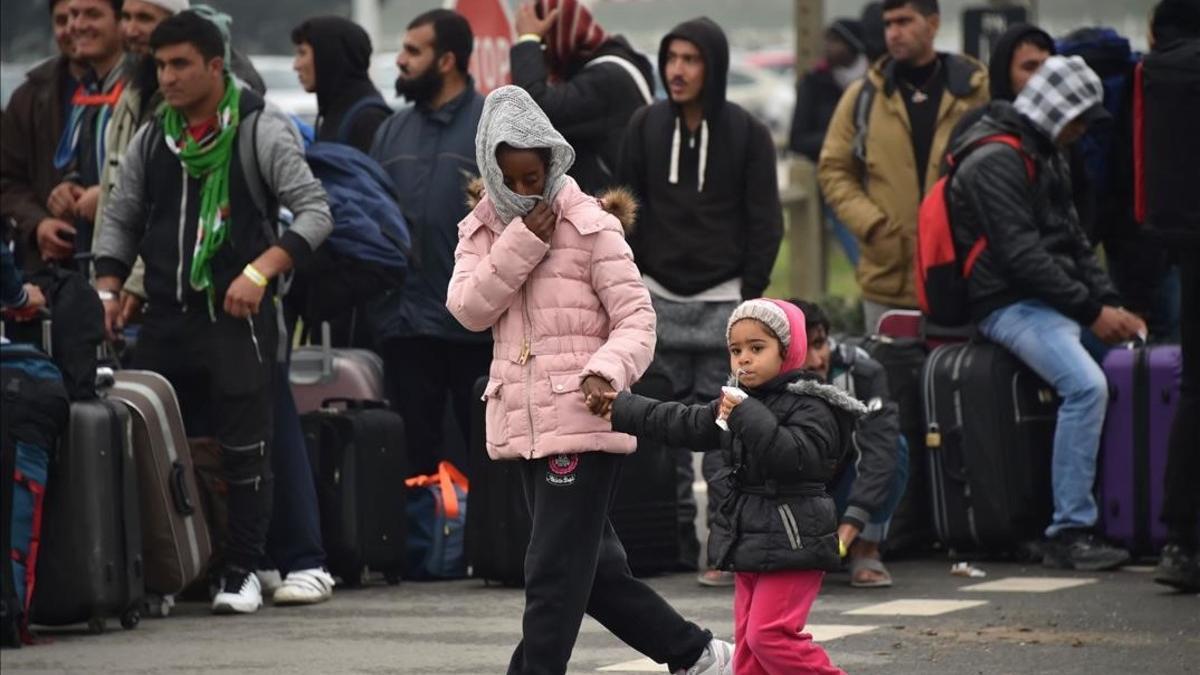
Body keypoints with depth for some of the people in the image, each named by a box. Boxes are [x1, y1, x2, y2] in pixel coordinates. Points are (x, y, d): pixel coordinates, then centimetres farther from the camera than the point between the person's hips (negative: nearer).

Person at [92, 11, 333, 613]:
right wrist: (107, 290, 3)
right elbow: (120, 220, 19)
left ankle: (241, 573, 6)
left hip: (239, 315, -4)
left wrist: (260, 271, -20)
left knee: (244, 446, -2)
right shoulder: (151, 140, 11)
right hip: (166, 316, 5)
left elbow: (315, 211, -8)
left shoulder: (261, 130, -4)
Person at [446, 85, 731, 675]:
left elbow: (636, 316, -8)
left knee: (554, 572, -9)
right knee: (592, 567, 13)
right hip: (525, 423, 7)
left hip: (582, 418, -7)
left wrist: (607, 371, -27)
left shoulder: (589, 227, -6)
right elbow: (469, 309, -4)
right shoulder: (481, 230, 11)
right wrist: (521, 243, -13)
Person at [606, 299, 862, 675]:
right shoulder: (740, 403, 16)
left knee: (769, 634, -16)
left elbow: (797, 456, -28)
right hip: (750, 545, 9)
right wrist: (618, 407, 22)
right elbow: (682, 424, 23)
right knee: (748, 639, 8)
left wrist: (748, 416, -25)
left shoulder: (809, 407, -12)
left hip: (790, 544, -9)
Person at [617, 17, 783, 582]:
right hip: (660, 297, 2)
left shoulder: (746, 134, 0)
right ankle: (675, 535, 6)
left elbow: (765, 221, 1)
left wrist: (750, 295, -6)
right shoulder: (646, 126, 6)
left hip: (723, 299, -2)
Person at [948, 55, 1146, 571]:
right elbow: (1022, 256, -17)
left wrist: (1111, 306, 8)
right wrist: (1092, 312, -16)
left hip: (1058, 300, 9)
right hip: (1010, 305, -9)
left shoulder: (1048, 159, 21)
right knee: (1086, 384, -31)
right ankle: (1069, 532, -27)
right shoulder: (995, 161, -10)